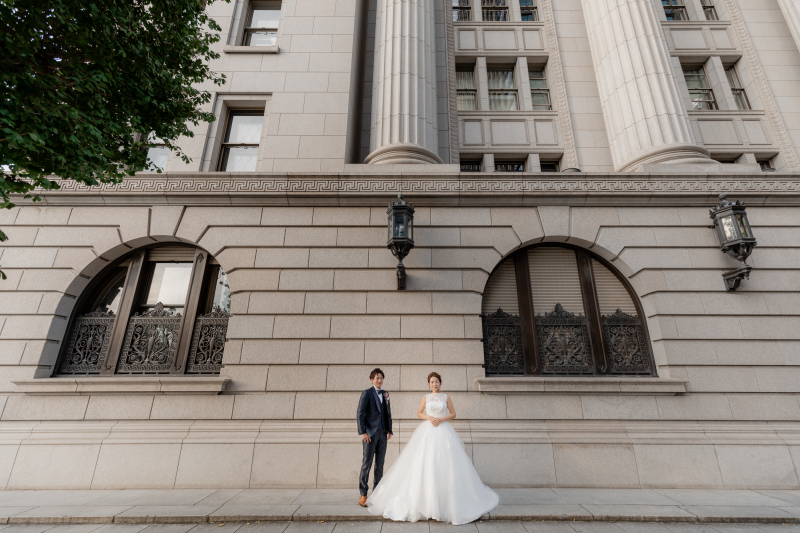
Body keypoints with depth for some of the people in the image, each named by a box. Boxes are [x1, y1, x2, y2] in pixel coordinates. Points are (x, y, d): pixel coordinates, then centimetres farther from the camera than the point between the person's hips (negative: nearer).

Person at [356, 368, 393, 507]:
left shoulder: (385, 394, 13)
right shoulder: (366, 393, -4)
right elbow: (360, 414, -8)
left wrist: (389, 430, 10)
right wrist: (363, 432, -14)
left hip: (382, 433, 5)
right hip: (370, 433, -5)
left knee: (380, 464, 10)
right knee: (366, 464, -1)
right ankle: (363, 495, 10)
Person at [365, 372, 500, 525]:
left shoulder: (446, 397, 5)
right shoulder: (425, 397, 7)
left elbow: (453, 414, 6)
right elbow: (419, 413, 11)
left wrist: (441, 419, -9)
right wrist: (429, 418, -8)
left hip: (444, 431, 0)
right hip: (427, 430, 1)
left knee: (444, 463, -3)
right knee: (424, 463, -4)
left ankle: (447, 498, 11)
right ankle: (425, 498, 7)